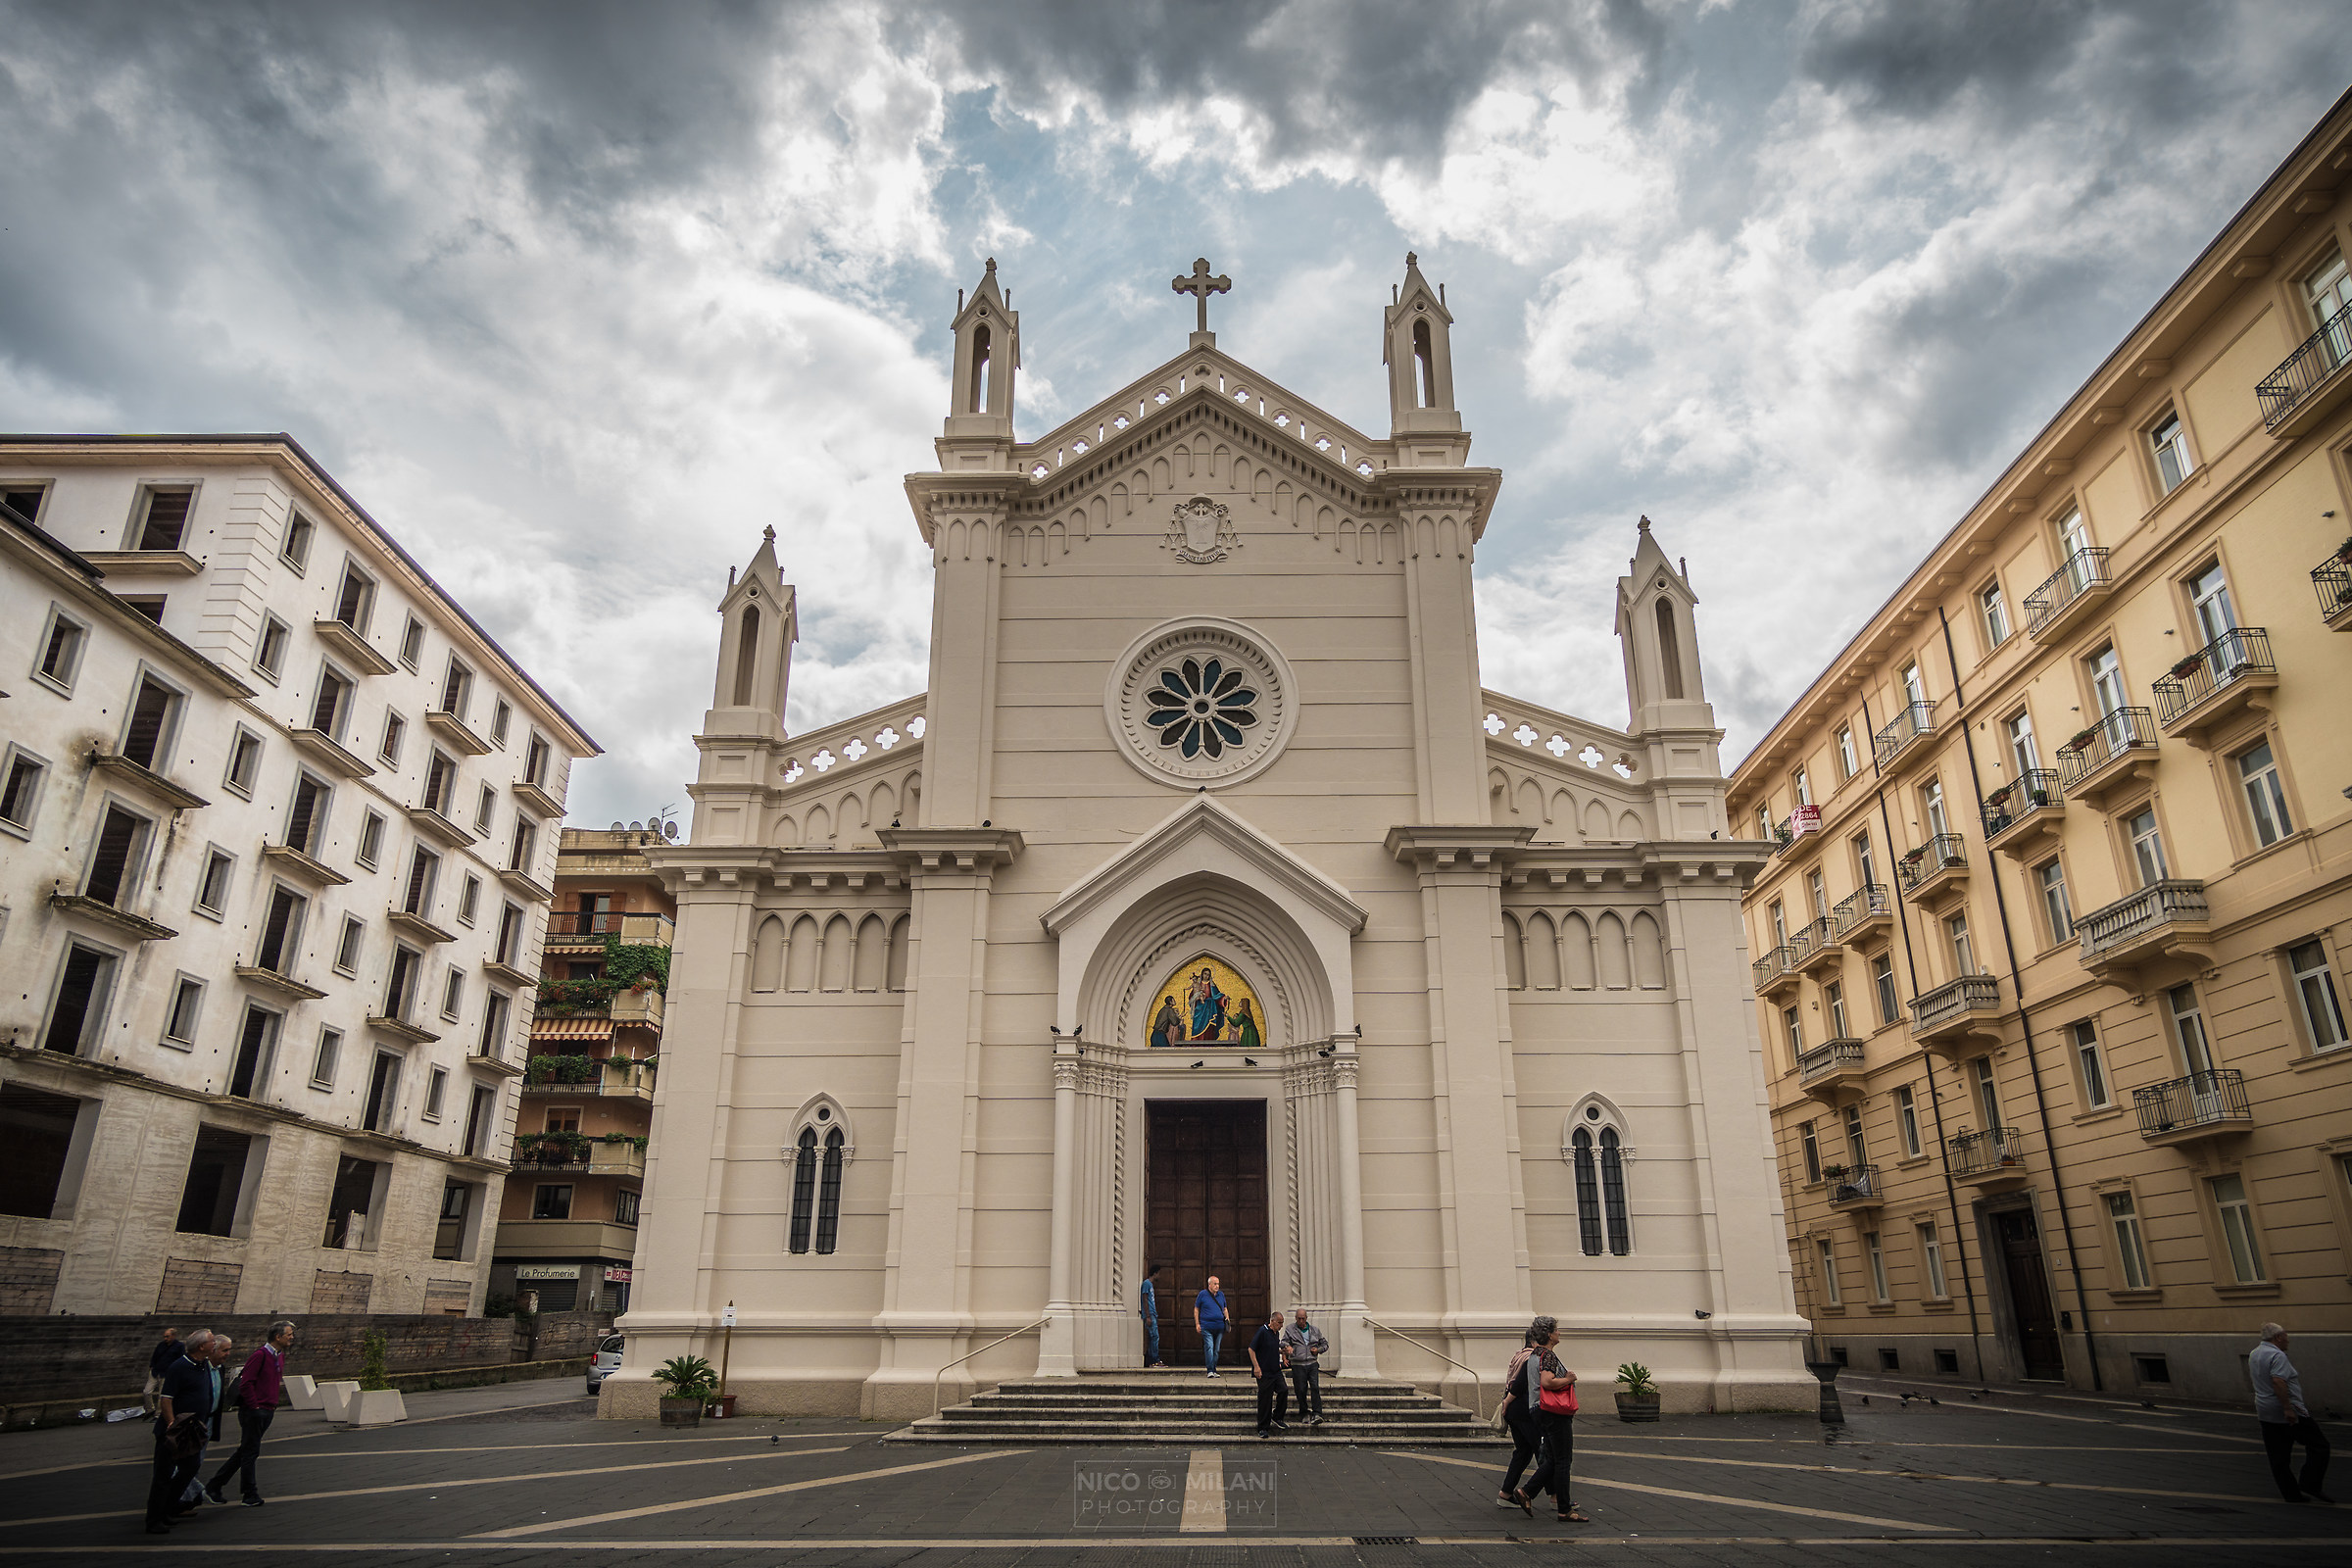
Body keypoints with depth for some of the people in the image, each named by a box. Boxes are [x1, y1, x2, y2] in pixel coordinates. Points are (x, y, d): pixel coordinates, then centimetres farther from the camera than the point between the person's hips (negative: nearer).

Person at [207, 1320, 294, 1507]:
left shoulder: (279, 1355, 12)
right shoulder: (260, 1355, -16)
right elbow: (246, 1383, -19)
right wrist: (254, 1406, -17)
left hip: (267, 1412, 9)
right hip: (254, 1412, -9)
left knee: (245, 1451, 14)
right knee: (250, 1452, 0)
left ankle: (213, 1487, 25)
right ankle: (250, 1495, 8)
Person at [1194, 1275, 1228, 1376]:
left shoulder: (1221, 1294, 13)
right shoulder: (1203, 1294, 1)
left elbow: (1225, 1309, 23)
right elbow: (1196, 1309, 5)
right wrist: (1197, 1324, -1)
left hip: (1219, 1326, 4)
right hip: (1207, 1327, -4)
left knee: (1216, 1349, 9)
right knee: (1209, 1348, -13)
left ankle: (1214, 1370, 19)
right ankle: (1210, 1371, -12)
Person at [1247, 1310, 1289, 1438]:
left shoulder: (1276, 1333, 12)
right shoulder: (1262, 1331, -12)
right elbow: (1251, 1349, -13)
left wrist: (1283, 1351, 11)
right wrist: (1256, 1366, -18)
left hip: (1276, 1371, 7)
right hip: (1264, 1373, -7)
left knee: (1283, 1391, -8)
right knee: (1265, 1400, -1)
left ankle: (1277, 1418, 12)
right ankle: (1263, 1428, 10)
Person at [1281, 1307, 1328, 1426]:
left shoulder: (1315, 1330, 14)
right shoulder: (1289, 1330, 7)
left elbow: (1325, 1343, 22)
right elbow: (1283, 1342, -1)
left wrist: (1318, 1349, 2)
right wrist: (1287, 1346, -24)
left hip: (1312, 1363, 1)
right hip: (1298, 1365, -1)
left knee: (1315, 1388, -14)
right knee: (1301, 1390, -1)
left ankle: (1317, 1414, -15)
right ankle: (1304, 1414, 17)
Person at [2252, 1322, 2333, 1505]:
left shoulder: (2254, 1354, 14)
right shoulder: (2277, 1355, -16)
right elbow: (2278, 1381, -26)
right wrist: (2288, 1409, -25)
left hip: (2265, 1412, 9)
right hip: (2289, 1414, -9)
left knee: (2278, 1456, 8)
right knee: (2318, 1444, 1)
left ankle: (2291, 1494, 10)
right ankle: (2310, 1486, -4)